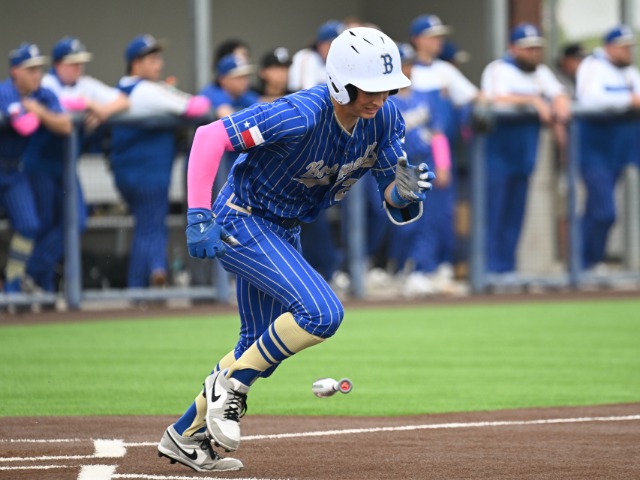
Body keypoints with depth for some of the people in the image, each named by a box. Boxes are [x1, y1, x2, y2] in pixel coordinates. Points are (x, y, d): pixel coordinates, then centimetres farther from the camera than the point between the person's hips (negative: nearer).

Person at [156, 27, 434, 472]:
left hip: (284, 233, 8)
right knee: (322, 313, -24)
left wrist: (406, 191, -27)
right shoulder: (301, 115, -31)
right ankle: (230, 384, -5)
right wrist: (199, 216, -34)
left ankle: (186, 436, 33)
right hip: (241, 223, -8)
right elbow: (210, 137, -29)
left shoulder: (384, 118, -10)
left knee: (262, 347, 17)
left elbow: (392, 197, -2)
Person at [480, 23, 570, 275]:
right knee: (495, 212, -8)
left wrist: (560, 103, -14)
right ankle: (493, 269, -7)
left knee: (515, 214, 8)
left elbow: (559, 94, 9)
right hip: (498, 152, -7)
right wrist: (533, 101, -29)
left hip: (525, 155, 7)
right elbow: (498, 99, -22)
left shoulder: (541, 72, 16)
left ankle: (507, 268, 12)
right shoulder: (498, 70, -6)